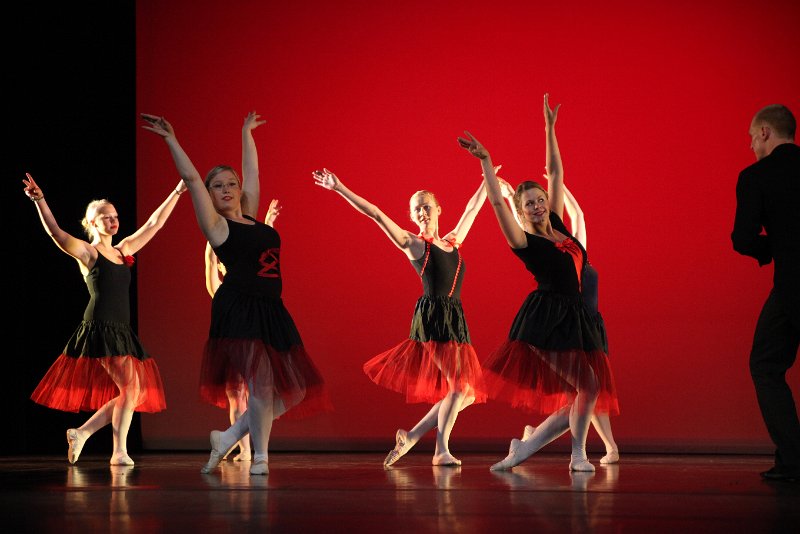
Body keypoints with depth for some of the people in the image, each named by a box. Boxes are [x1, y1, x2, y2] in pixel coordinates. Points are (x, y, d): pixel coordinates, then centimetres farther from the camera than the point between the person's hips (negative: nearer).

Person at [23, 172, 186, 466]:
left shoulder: (123, 251, 17)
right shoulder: (87, 252, -2)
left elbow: (154, 224, 22)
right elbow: (55, 232, -16)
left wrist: (177, 193, 23)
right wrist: (39, 201, -31)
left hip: (122, 331, 8)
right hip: (100, 328, -8)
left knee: (136, 392, 4)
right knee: (130, 386, -14)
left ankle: (82, 432, 12)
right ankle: (119, 452, -8)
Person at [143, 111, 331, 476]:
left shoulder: (250, 218, 18)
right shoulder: (217, 226, 2)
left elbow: (252, 171, 28)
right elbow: (191, 178, -4)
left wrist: (247, 132, 37)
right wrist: (171, 140, -4)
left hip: (272, 311, 7)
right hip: (239, 309, -7)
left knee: (292, 390, 4)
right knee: (261, 382, -17)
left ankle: (228, 438, 16)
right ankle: (260, 457, -2)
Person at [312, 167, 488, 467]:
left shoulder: (453, 241, 19)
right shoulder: (413, 244, 4)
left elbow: (472, 209, 35)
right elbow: (376, 215, -1)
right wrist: (339, 189, -6)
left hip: (455, 319, 6)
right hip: (431, 317, -6)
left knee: (467, 391, 0)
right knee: (460, 384, -15)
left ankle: (412, 436, 8)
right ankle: (441, 450, -9)